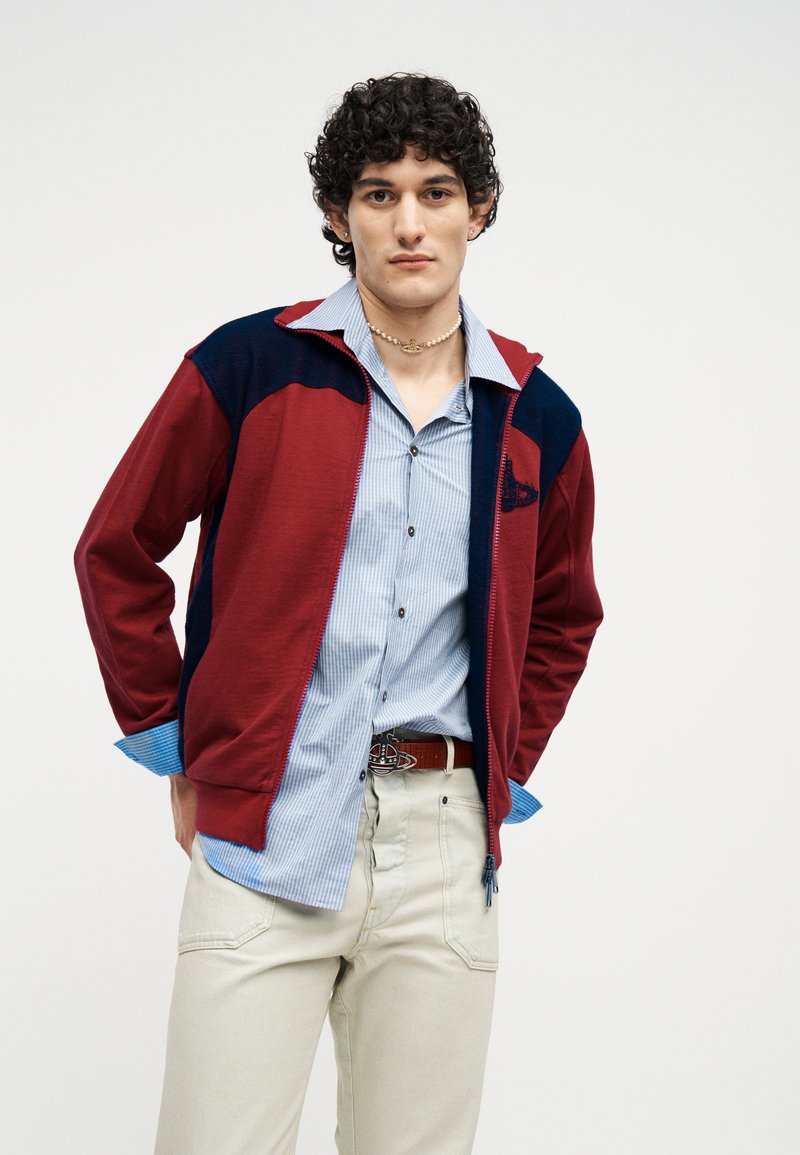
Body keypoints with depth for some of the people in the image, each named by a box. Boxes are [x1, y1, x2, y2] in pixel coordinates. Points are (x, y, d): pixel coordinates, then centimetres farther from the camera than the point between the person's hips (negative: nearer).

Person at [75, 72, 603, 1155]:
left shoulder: (537, 418, 8)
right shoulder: (247, 368, -2)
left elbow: (561, 620, 23)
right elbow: (117, 552, 6)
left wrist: (500, 777, 14)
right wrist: (176, 747, 5)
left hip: (444, 846, 3)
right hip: (261, 833, -2)